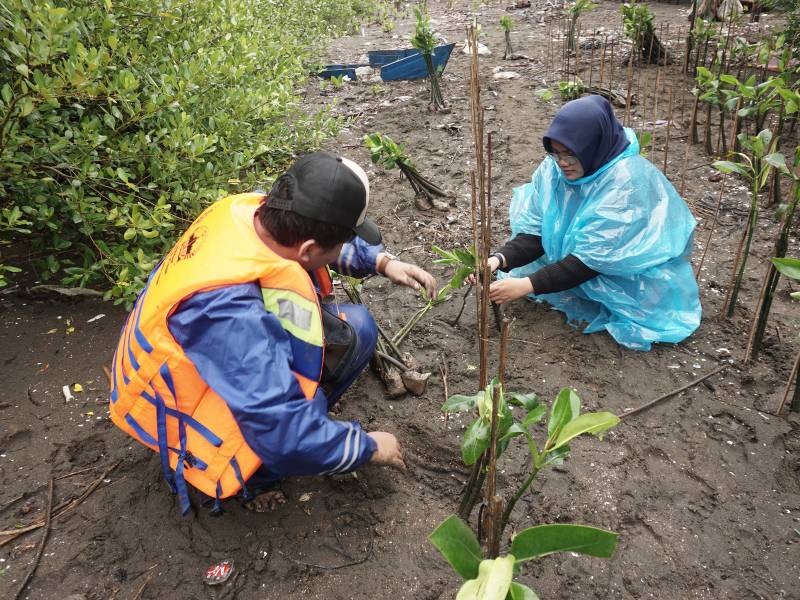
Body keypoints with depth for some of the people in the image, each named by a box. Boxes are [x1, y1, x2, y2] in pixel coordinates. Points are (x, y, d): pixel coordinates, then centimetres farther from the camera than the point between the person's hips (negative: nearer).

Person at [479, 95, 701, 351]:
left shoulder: (627, 182, -33)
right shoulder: (555, 166, -17)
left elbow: (591, 260, -34)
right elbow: (536, 230, -14)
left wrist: (528, 285, -39)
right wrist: (501, 259, -33)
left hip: (637, 269, -6)